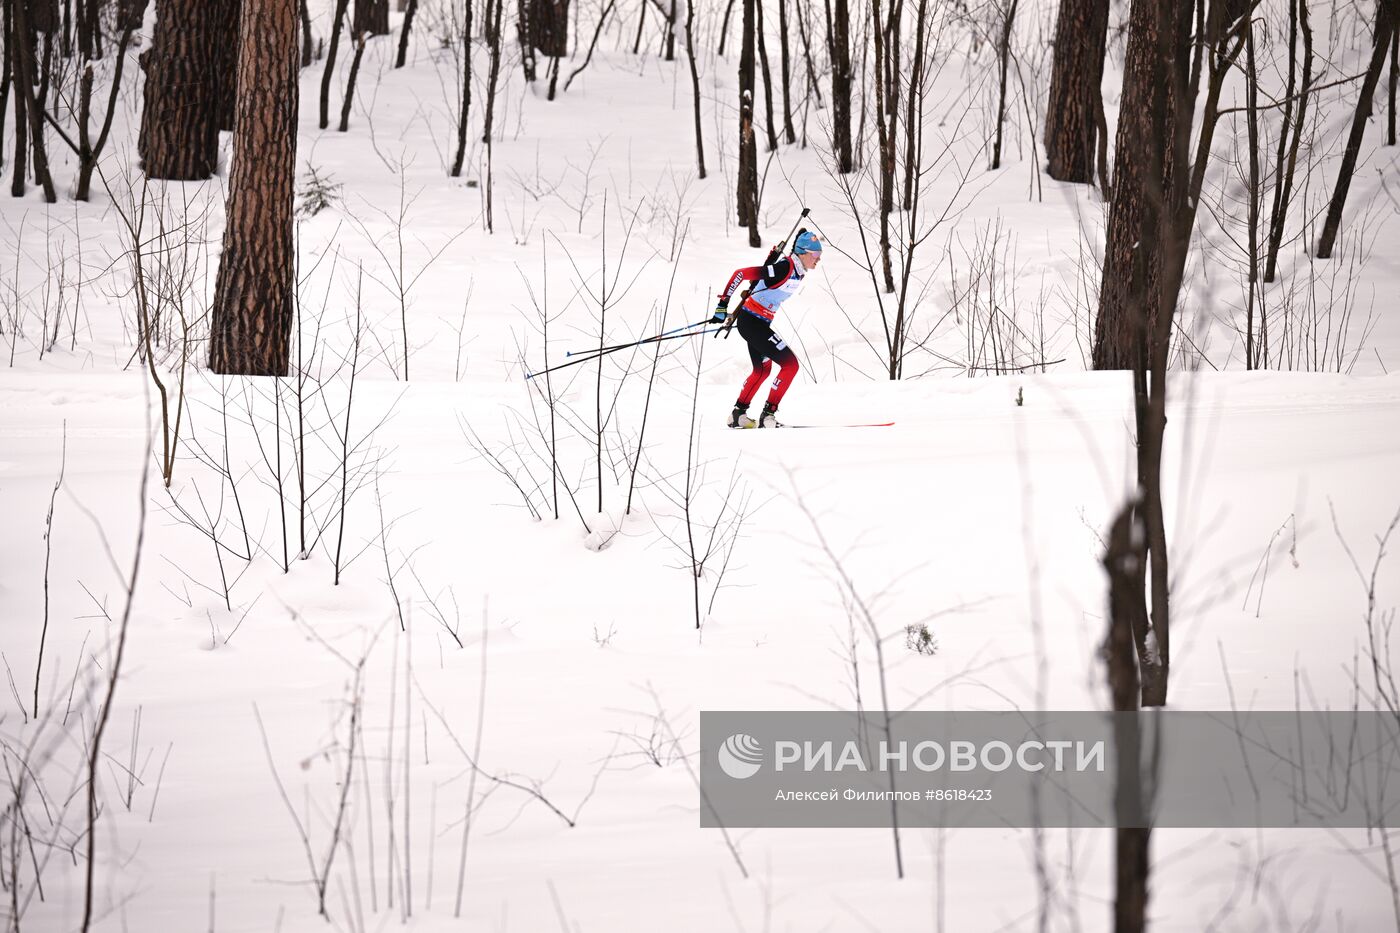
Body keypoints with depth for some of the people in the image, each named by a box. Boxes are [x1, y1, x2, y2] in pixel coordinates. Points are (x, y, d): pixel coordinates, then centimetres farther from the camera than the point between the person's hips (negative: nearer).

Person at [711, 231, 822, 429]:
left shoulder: (799, 272, 4)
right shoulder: (784, 269, -25)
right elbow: (741, 273, -24)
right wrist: (723, 303, -21)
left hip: (760, 323, 10)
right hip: (751, 322, -10)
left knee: (762, 370, 25)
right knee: (790, 364, -12)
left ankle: (738, 414, 37)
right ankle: (768, 415, -8)